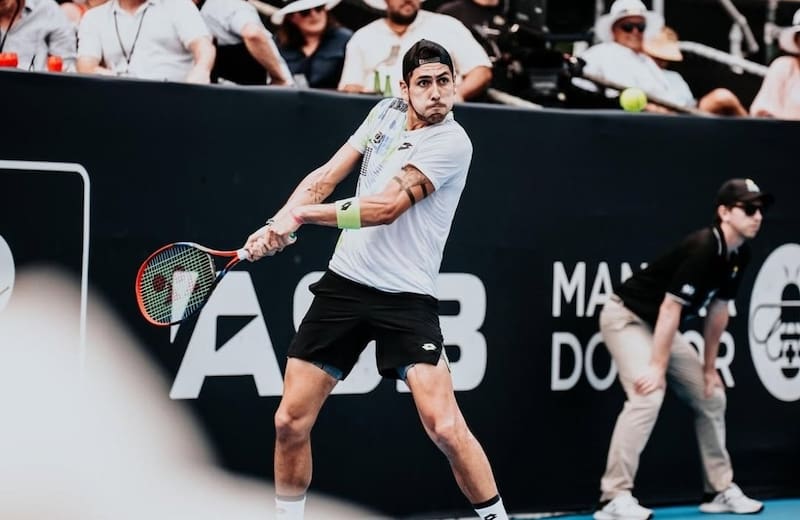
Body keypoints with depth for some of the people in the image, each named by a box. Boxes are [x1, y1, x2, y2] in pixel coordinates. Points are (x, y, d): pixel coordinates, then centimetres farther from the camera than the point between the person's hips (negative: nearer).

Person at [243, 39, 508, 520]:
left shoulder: (451, 142, -13)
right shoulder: (387, 112, 8)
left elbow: (385, 208, -20)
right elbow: (327, 177, 9)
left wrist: (301, 214, -15)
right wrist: (278, 224, -7)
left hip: (406, 296, -6)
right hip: (344, 281, 6)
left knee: (445, 427, -18)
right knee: (291, 421, 4)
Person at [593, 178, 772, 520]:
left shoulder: (739, 255, -1)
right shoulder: (702, 249, -28)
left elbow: (718, 310, 9)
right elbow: (670, 308, -29)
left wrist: (709, 368, 12)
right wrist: (658, 367, -29)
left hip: (659, 327, 10)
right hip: (626, 318, -10)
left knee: (711, 397, 12)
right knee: (648, 396, -28)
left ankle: (720, 490, 24)